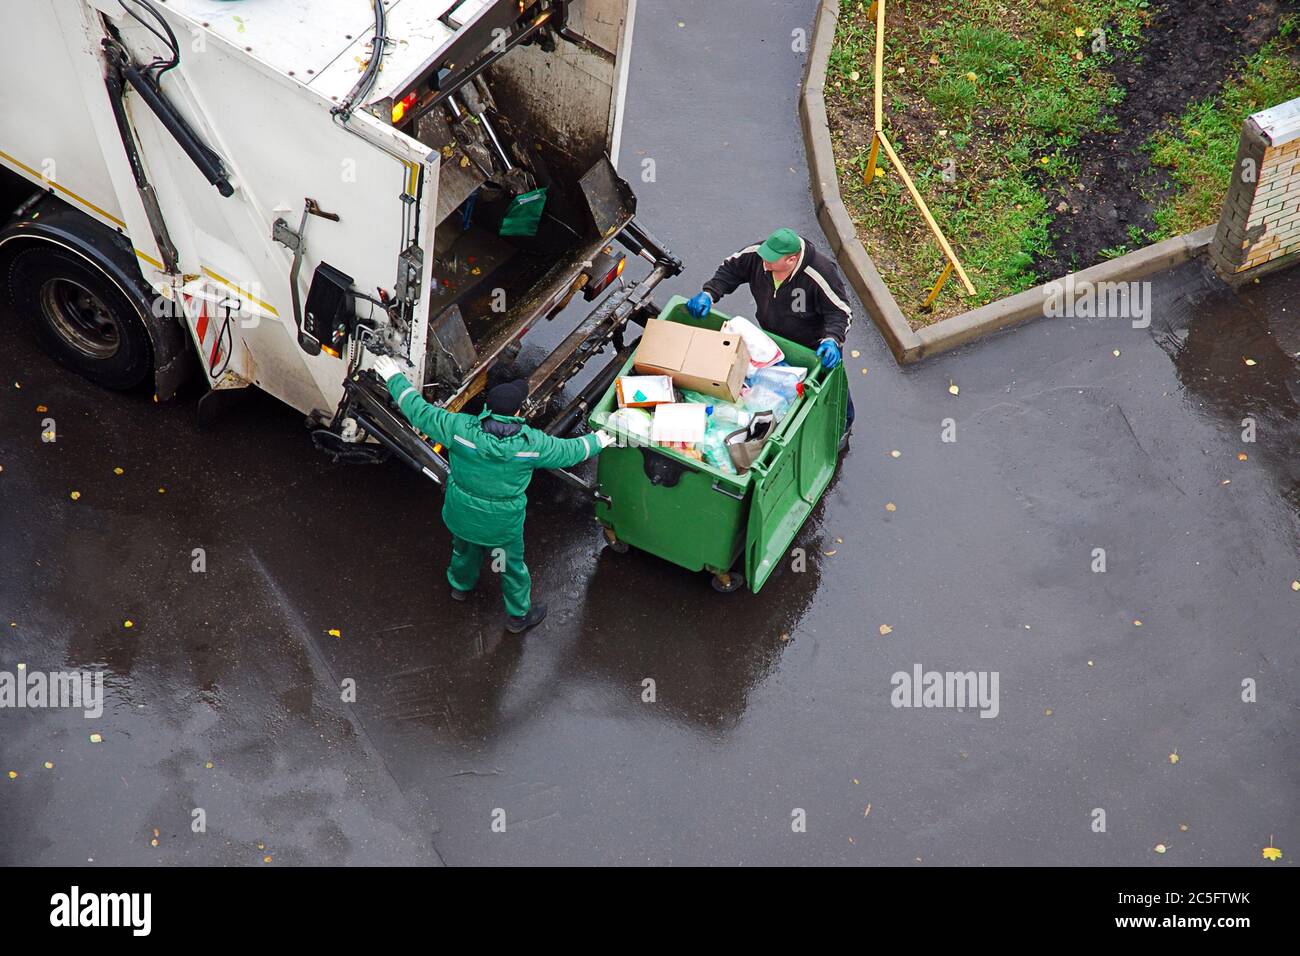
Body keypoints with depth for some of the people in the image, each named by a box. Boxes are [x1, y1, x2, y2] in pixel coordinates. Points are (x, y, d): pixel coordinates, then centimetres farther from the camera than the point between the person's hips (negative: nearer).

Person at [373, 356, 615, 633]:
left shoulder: (460, 428, -26)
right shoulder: (532, 443, -25)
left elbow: (420, 412, -15)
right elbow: (568, 452, -8)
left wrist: (395, 379, -2)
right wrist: (596, 442, 14)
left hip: (461, 516, 2)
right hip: (502, 526, -2)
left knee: (465, 548, 34)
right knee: (512, 566, 23)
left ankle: (460, 585, 63)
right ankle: (519, 615, 44)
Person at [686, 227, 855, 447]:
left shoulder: (820, 275, -39)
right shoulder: (756, 255, -25)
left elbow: (840, 311, -30)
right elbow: (730, 269, -6)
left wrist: (832, 340, -47)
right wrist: (709, 293, -19)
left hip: (814, 345, -4)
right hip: (773, 338, 4)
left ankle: (843, 427, 50)